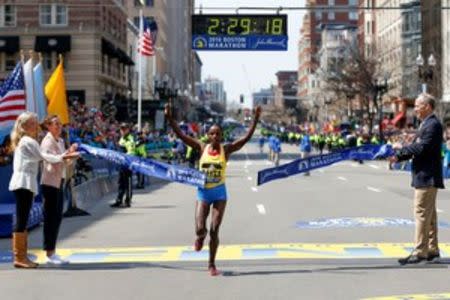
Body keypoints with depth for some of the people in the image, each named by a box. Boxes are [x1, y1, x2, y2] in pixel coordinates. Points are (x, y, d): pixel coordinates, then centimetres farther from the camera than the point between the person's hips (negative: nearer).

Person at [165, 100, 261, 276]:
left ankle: (212, 264, 14)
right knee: (200, 229, -8)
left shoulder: (226, 149, -5)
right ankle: (200, 237, 33)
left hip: (219, 192, 0)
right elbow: (181, 135, -6)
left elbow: (246, 138, -13)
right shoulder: (202, 148, -2)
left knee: (214, 230, 0)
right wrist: (170, 118, -15)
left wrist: (255, 120, -23)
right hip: (203, 192, 1)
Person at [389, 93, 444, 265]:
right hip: (425, 176, 11)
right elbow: (417, 147, 17)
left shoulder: (433, 124, -16)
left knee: (422, 212, -9)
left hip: (427, 177, -11)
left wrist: (401, 149, -12)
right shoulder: (426, 124, 17)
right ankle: (432, 250, 22)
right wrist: (398, 157, 6)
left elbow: (422, 148, -24)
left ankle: (419, 252, -6)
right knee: (429, 214, 14)